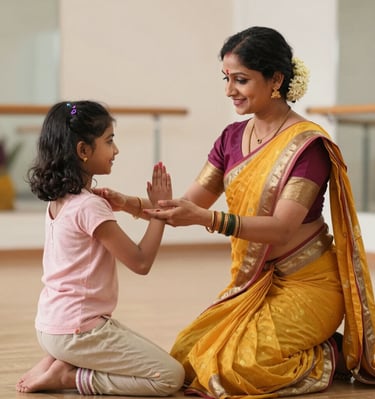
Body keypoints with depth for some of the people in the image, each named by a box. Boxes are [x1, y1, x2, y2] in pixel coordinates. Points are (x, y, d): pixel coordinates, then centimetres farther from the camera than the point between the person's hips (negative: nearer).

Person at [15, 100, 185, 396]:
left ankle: (61, 363, 8)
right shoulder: (90, 207, -19)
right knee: (171, 376, -8)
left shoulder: (58, 200, 8)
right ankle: (68, 376, -6)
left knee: (157, 359, 23)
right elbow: (140, 262, -15)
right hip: (78, 330, -9)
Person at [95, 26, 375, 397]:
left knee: (238, 366, -24)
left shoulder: (307, 144, -16)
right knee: (185, 356, -6)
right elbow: (189, 205, 2)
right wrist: (130, 204, -16)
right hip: (252, 283, 8)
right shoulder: (232, 137, 5)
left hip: (304, 283, -7)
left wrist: (206, 218, -37)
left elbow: (282, 227, -25)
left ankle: (338, 354, 2)